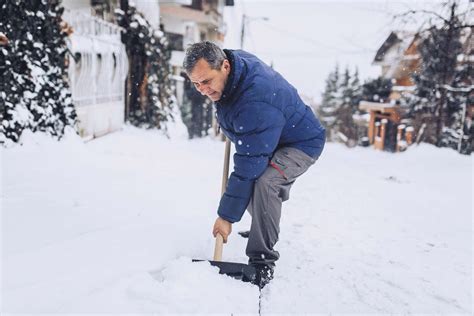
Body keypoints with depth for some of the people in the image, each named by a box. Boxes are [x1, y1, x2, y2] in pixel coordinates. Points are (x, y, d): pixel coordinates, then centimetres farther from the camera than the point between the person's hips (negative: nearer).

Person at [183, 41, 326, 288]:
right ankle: (261, 228, 46)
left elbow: (249, 165, -37)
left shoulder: (256, 103, -40)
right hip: (267, 140, 10)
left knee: (264, 182, -33)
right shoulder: (234, 59, -12)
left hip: (301, 143, -10)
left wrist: (227, 216, -31)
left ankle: (262, 263, -20)